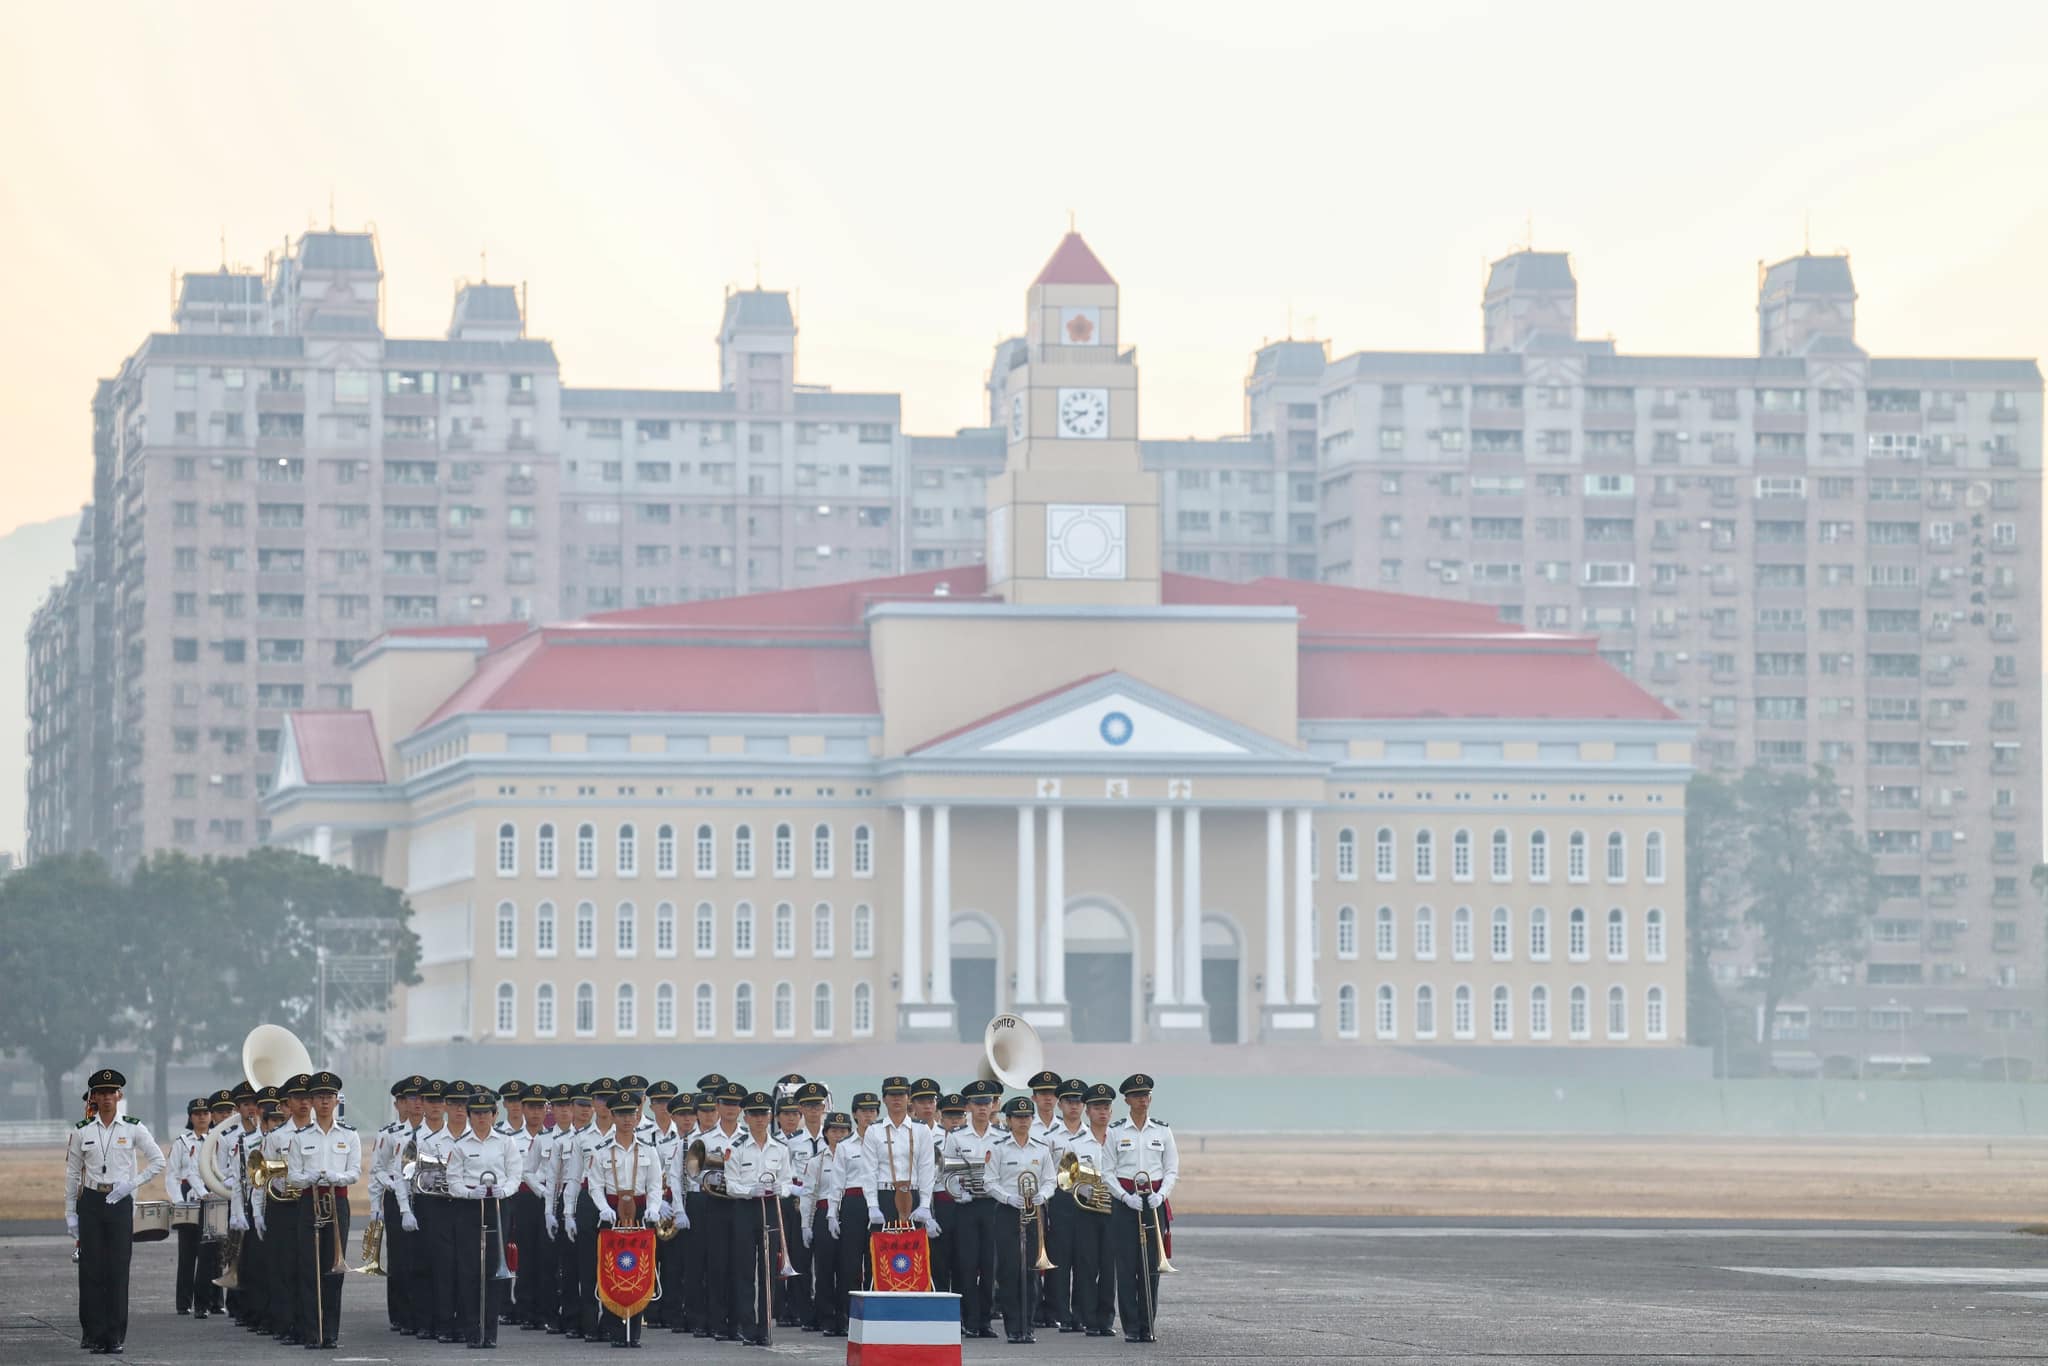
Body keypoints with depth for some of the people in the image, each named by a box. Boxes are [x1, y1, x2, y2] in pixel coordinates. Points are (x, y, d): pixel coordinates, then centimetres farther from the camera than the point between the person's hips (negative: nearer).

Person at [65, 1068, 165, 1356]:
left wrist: (132, 1183, -5)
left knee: (118, 1269, -2)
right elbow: (71, 1174, 8)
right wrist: (70, 1213, 5)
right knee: (91, 1268, -1)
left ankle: (115, 1337, 3)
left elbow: (158, 1161, 6)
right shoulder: (82, 1131, 4)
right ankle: (94, 1334, 6)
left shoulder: (133, 1128, 2)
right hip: (90, 1202, 1)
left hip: (120, 1202, -1)